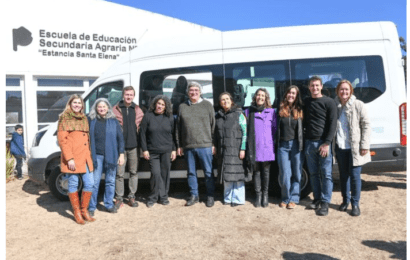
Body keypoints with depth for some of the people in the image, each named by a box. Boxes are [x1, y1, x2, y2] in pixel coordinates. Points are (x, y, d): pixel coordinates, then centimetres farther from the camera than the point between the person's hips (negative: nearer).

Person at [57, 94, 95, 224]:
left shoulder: (84, 118, 18)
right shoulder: (65, 118, 0)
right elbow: (62, 139, -7)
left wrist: (89, 154, 12)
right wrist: (69, 158, -13)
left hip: (85, 157, 5)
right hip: (72, 158, -5)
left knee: (89, 184, 4)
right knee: (73, 184, 3)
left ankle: (84, 210, 20)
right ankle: (77, 212, 17)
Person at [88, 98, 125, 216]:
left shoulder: (114, 121, 5)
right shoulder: (91, 121, 4)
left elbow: (120, 138, 5)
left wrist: (121, 154, 0)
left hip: (111, 155, 1)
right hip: (96, 155, -1)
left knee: (110, 181, 9)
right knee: (94, 182, 1)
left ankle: (109, 204, 24)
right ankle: (91, 207, 13)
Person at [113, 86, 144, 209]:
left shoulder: (137, 110, 10)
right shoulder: (115, 110, 1)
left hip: (134, 146, 3)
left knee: (134, 172, 10)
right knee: (119, 173, 2)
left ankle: (132, 197, 22)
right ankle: (119, 198, 14)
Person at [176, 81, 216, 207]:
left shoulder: (207, 105, 4)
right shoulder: (182, 107, 10)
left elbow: (213, 125, 2)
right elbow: (178, 128, 12)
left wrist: (213, 144, -3)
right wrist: (179, 145, 8)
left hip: (205, 145, -2)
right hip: (188, 146, 3)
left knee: (208, 172, 3)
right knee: (191, 172, 11)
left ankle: (210, 196, 17)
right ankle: (194, 195, 26)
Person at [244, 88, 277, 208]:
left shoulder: (271, 112, 5)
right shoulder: (248, 112, 7)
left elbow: (274, 129, 8)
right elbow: (245, 129, 9)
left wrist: (273, 143, 2)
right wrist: (246, 146, 4)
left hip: (267, 148, 0)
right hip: (254, 148, 1)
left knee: (266, 172, 7)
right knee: (256, 171, 7)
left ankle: (265, 195, 21)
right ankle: (258, 195, 18)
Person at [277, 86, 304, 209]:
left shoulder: (300, 110, 4)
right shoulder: (280, 109, 7)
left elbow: (302, 128, 3)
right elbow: (277, 127, 8)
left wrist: (301, 144, -5)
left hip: (295, 144, -1)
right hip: (283, 145, 1)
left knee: (296, 173, 4)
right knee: (284, 174, 4)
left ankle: (293, 199, 14)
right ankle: (285, 198, 18)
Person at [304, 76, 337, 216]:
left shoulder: (329, 102, -1)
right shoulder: (306, 102, 13)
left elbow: (333, 124, -6)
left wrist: (327, 143, -14)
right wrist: (303, 139, 7)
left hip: (324, 143, -4)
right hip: (309, 142, 4)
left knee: (326, 174, -3)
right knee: (313, 173, 9)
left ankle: (325, 203, 3)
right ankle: (317, 199, 19)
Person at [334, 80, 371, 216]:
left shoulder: (358, 105, -3)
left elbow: (366, 125, -4)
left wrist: (364, 145, -10)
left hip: (355, 147, -3)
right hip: (340, 147, 3)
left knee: (355, 175, 0)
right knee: (343, 175, 13)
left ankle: (355, 204, 13)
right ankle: (346, 200, 28)